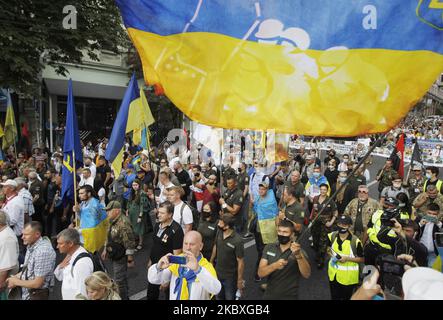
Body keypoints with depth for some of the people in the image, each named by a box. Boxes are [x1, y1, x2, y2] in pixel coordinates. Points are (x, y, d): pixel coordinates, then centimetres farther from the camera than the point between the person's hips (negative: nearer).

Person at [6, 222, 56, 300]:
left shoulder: (43, 251, -29)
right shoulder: (31, 245, -2)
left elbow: (37, 283, -25)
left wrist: (16, 282, -13)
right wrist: (16, 277, -1)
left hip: (36, 295, -8)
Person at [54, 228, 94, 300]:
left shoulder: (83, 261, -25)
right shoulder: (70, 256, 4)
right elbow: (60, 277, 14)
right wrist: (60, 266, -5)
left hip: (75, 297, -8)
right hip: (67, 297, 9)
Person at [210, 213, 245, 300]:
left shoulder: (237, 241, -29)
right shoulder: (219, 233, -11)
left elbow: (240, 262, -20)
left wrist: (240, 280, -14)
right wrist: (211, 262, 14)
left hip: (230, 277, -5)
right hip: (217, 273, 5)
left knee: (230, 297, 17)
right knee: (219, 296, 26)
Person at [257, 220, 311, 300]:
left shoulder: (299, 252, -12)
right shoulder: (268, 248, -5)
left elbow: (306, 275, -27)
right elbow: (260, 273, -13)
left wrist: (298, 255, -44)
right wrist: (275, 265, -31)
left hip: (289, 296, -2)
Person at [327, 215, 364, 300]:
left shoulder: (355, 241, -22)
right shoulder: (331, 236, -8)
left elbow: (362, 259, -12)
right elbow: (328, 248, 12)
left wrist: (347, 258, -24)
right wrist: (332, 254, -9)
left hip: (348, 276, -3)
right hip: (333, 273, 4)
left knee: (346, 297, 19)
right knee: (334, 297, 21)